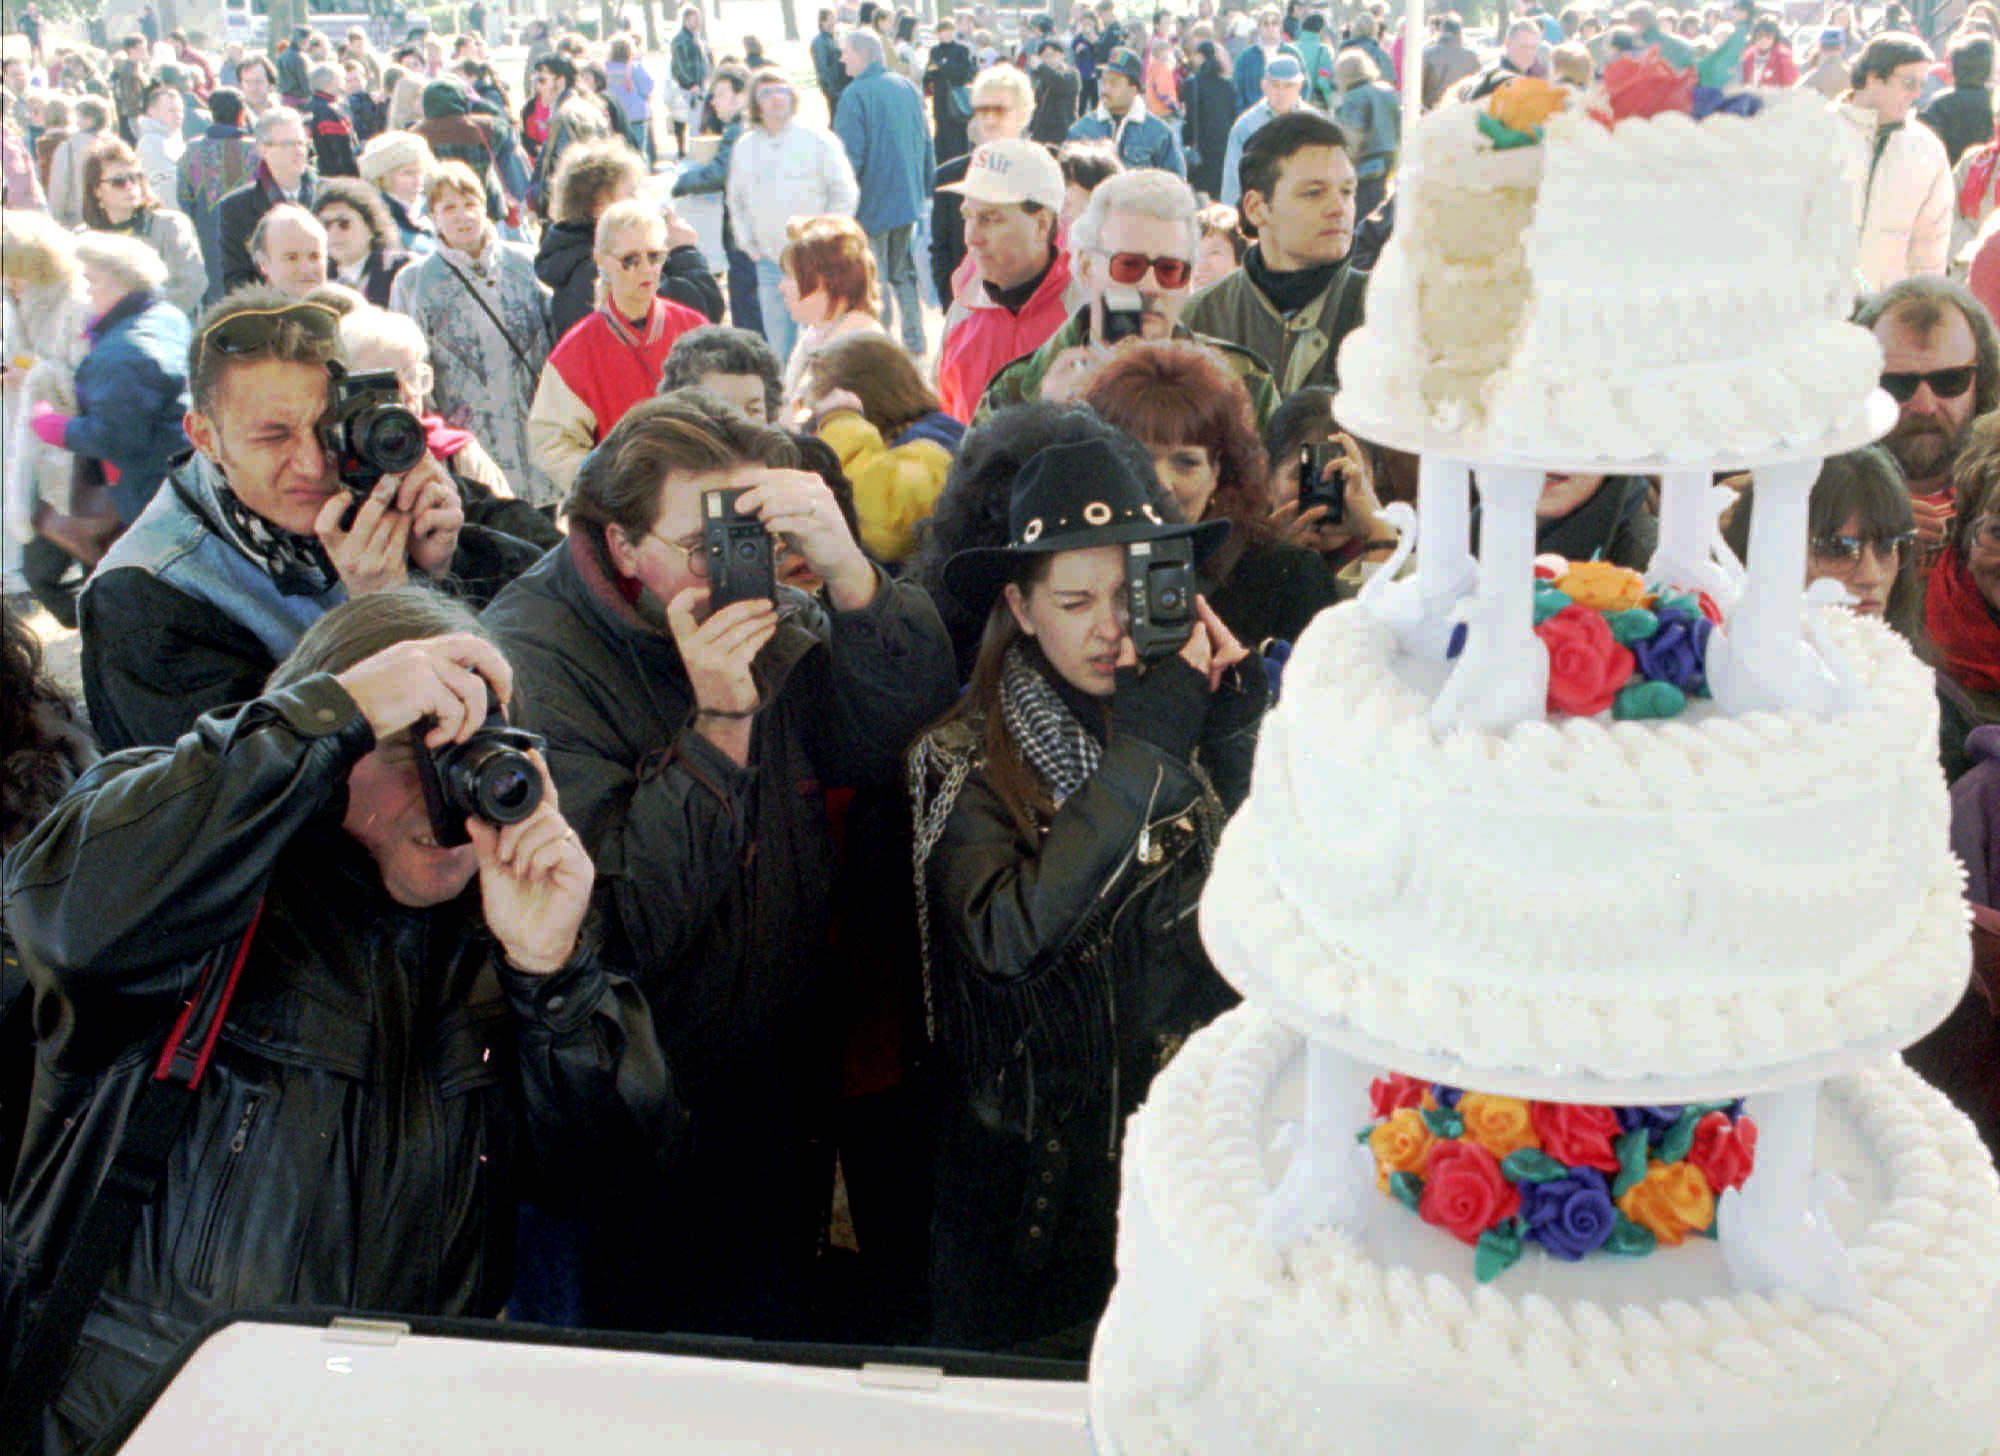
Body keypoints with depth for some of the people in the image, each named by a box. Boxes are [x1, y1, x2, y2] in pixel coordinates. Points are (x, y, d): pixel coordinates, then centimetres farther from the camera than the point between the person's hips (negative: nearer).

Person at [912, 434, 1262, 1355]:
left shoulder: (1194, 735, 0)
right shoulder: (966, 761, -11)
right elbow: (1007, 938, -26)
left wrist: (1236, 722, -15)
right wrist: (1143, 756, -25)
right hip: (1033, 1170, -3)